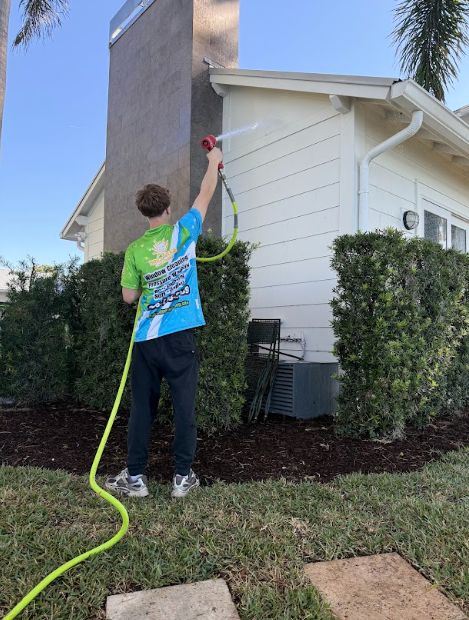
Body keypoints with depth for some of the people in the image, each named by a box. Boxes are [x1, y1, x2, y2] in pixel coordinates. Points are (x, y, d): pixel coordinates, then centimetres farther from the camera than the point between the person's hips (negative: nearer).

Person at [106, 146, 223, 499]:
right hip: (180, 337, -1)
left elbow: (129, 297, 7)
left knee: (143, 407, 11)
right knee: (184, 406, 6)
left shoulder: (135, 250, 3)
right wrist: (214, 161, 30)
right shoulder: (183, 232, 0)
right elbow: (206, 193, 14)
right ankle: (183, 477, 14)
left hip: (146, 338, 2)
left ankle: (135, 477, 18)